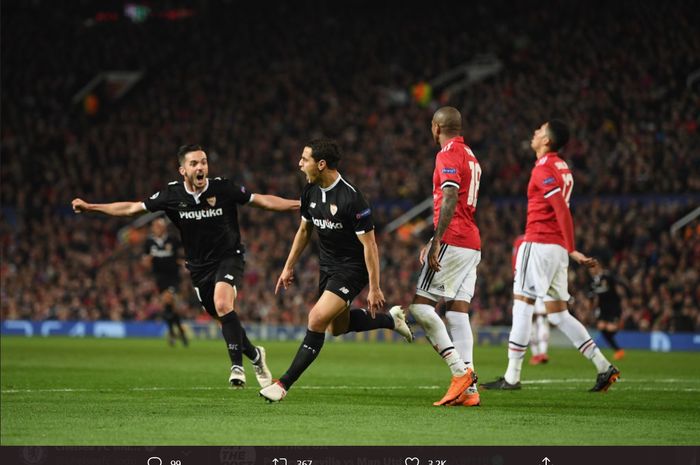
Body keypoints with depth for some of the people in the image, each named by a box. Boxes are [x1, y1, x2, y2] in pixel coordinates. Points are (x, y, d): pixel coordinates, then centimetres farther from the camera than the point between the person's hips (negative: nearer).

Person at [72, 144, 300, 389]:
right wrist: (90, 207, -2)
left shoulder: (223, 188, -14)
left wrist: (299, 204, -10)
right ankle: (254, 355, 33)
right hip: (199, 266, 3)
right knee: (223, 317, 6)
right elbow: (132, 208, -1)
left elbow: (263, 200, -5)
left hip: (228, 257, -3)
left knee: (222, 304, -28)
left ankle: (237, 366, -22)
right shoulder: (172, 194, -9)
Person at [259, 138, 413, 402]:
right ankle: (390, 320, 42)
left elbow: (369, 244, -21)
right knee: (338, 327, 20)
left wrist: (374, 288, -21)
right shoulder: (311, 191, -2)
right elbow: (304, 230, 15)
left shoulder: (351, 198, -25)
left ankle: (284, 383, -17)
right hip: (328, 266, 9)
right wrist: (288, 267, 16)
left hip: (352, 269, -9)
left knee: (317, 319, -20)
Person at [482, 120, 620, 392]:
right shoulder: (563, 169, 17)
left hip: (538, 244, -9)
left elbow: (562, 211, -20)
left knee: (522, 305, -4)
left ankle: (512, 377, -3)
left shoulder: (543, 169, -12)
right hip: (557, 246, 9)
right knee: (558, 314, 9)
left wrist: (572, 249, -23)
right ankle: (604, 367, 2)